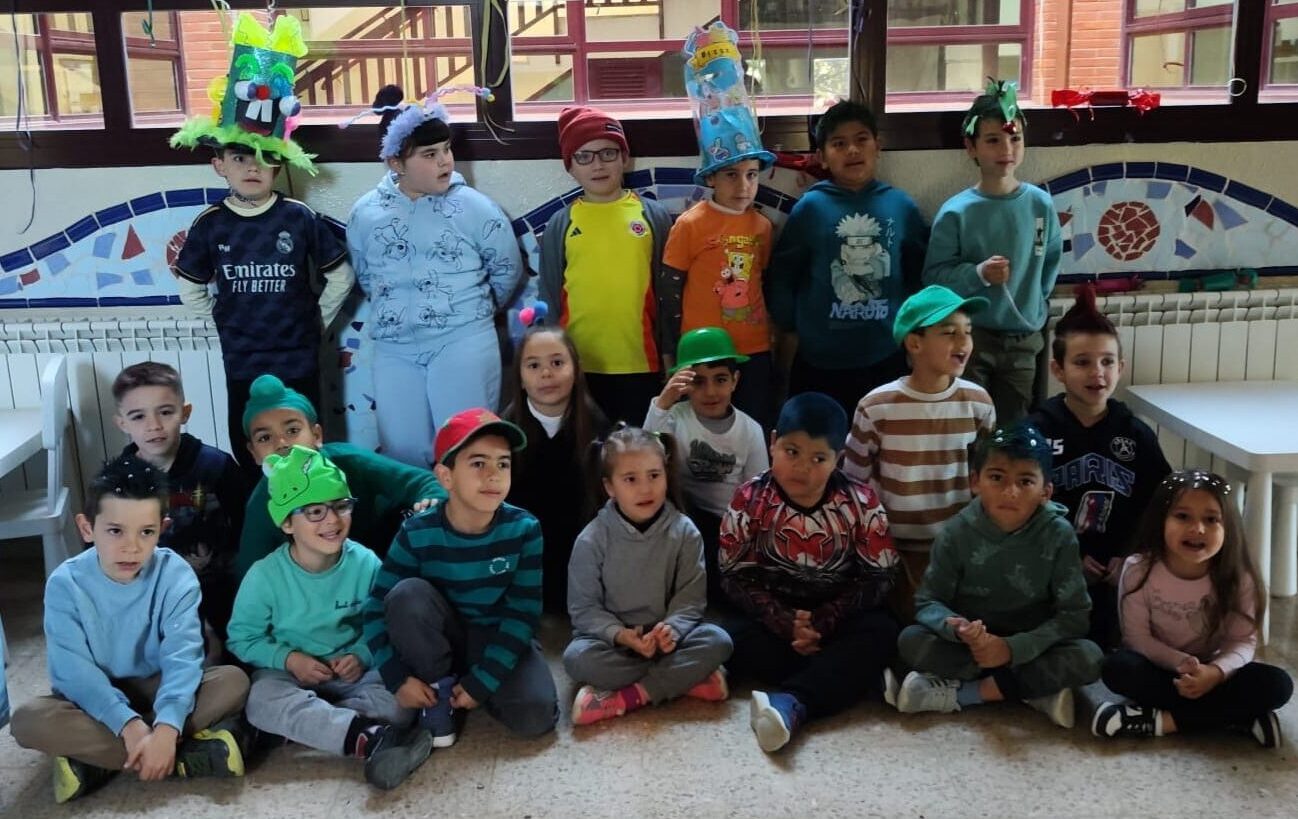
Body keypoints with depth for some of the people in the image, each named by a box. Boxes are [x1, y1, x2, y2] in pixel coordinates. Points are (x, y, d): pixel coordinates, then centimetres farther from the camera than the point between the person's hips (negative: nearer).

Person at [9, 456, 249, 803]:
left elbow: (182, 657, -24)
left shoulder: (175, 574, -16)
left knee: (233, 681, -25)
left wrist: (165, 729, -39)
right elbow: (73, 670, -21)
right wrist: (129, 724, -35)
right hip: (97, 700, 0)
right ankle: (193, 752, -30)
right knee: (28, 720, -30)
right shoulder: (66, 583, -16)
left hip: (159, 690, 0)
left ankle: (96, 760, -24)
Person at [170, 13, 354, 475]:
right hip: (241, 363, 2)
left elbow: (341, 276, 2)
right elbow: (190, 289, 10)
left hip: (298, 360, -1)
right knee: (249, 453, 10)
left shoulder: (300, 219, -8)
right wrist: (227, 323, 6)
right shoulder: (209, 226, -4)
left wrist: (316, 321, 2)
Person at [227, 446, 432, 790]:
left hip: (355, 672, 1)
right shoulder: (264, 575, -11)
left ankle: (302, 724, -26)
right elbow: (242, 638, -3)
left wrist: (361, 656, -19)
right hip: (288, 673, -1)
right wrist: (289, 658, -18)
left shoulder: (365, 564, -8)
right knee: (262, 701, -37)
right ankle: (370, 737, -49)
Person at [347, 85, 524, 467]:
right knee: (402, 453, 6)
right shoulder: (365, 213, 3)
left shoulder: (473, 207, -5)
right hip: (394, 349, 3)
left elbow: (508, 270, 6)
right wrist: (397, 312, 14)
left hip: (464, 343, -3)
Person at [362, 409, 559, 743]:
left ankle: (466, 683, 6)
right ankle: (439, 690, -10)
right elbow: (377, 607, -14)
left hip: (499, 640, 1)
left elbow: (523, 614, -15)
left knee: (535, 716, -23)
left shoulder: (524, 530, -18)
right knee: (407, 595, -30)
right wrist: (398, 677, -23)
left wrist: (481, 682, -20)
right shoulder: (418, 534, -19)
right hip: (440, 641, 0)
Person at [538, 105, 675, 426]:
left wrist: (669, 352, 3)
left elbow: (669, 290, 5)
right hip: (579, 365, 0)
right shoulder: (560, 225, 3)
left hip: (641, 362, 0)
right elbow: (549, 295, 7)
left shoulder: (654, 216, 3)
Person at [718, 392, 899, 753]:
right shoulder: (750, 500, -13)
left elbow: (879, 577, -9)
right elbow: (736, 576, -11)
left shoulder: (861, 502, -12)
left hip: (836, 614, 0)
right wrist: (785, 623, -25)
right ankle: (853, 676, -27)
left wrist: (823, 621, -22)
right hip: (773, 613, 0)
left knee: (881, 632, -30)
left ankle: (790, 703, -43)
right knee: (732, 637, -29)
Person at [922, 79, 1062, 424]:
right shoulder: (955, 212, -10)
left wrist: (1034, 304, 8)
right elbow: (934, 275, -11)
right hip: (969, 338, -3)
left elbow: (1052, 260, 13)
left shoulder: (1041, 204, -1)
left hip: (1023, 340, 3)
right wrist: (978, 274, -25)